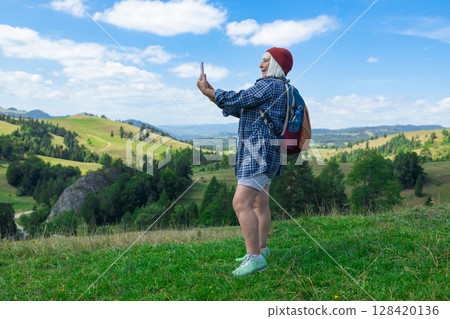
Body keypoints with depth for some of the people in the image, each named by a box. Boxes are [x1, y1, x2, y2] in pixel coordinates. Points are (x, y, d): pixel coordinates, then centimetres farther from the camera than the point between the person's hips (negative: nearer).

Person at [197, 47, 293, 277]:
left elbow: (236, 100, -16)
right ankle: (260, 249, 29)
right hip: (260, 154, 11)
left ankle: (255, 258, -16)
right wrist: (211, 93, 15)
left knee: (241, 203, -16)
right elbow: (238, 110, 21)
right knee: (259, 202, 17)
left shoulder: (270, 85, -11)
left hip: (260, 153, -11)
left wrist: (207, 90, -3)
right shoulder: (277, 88, 22)